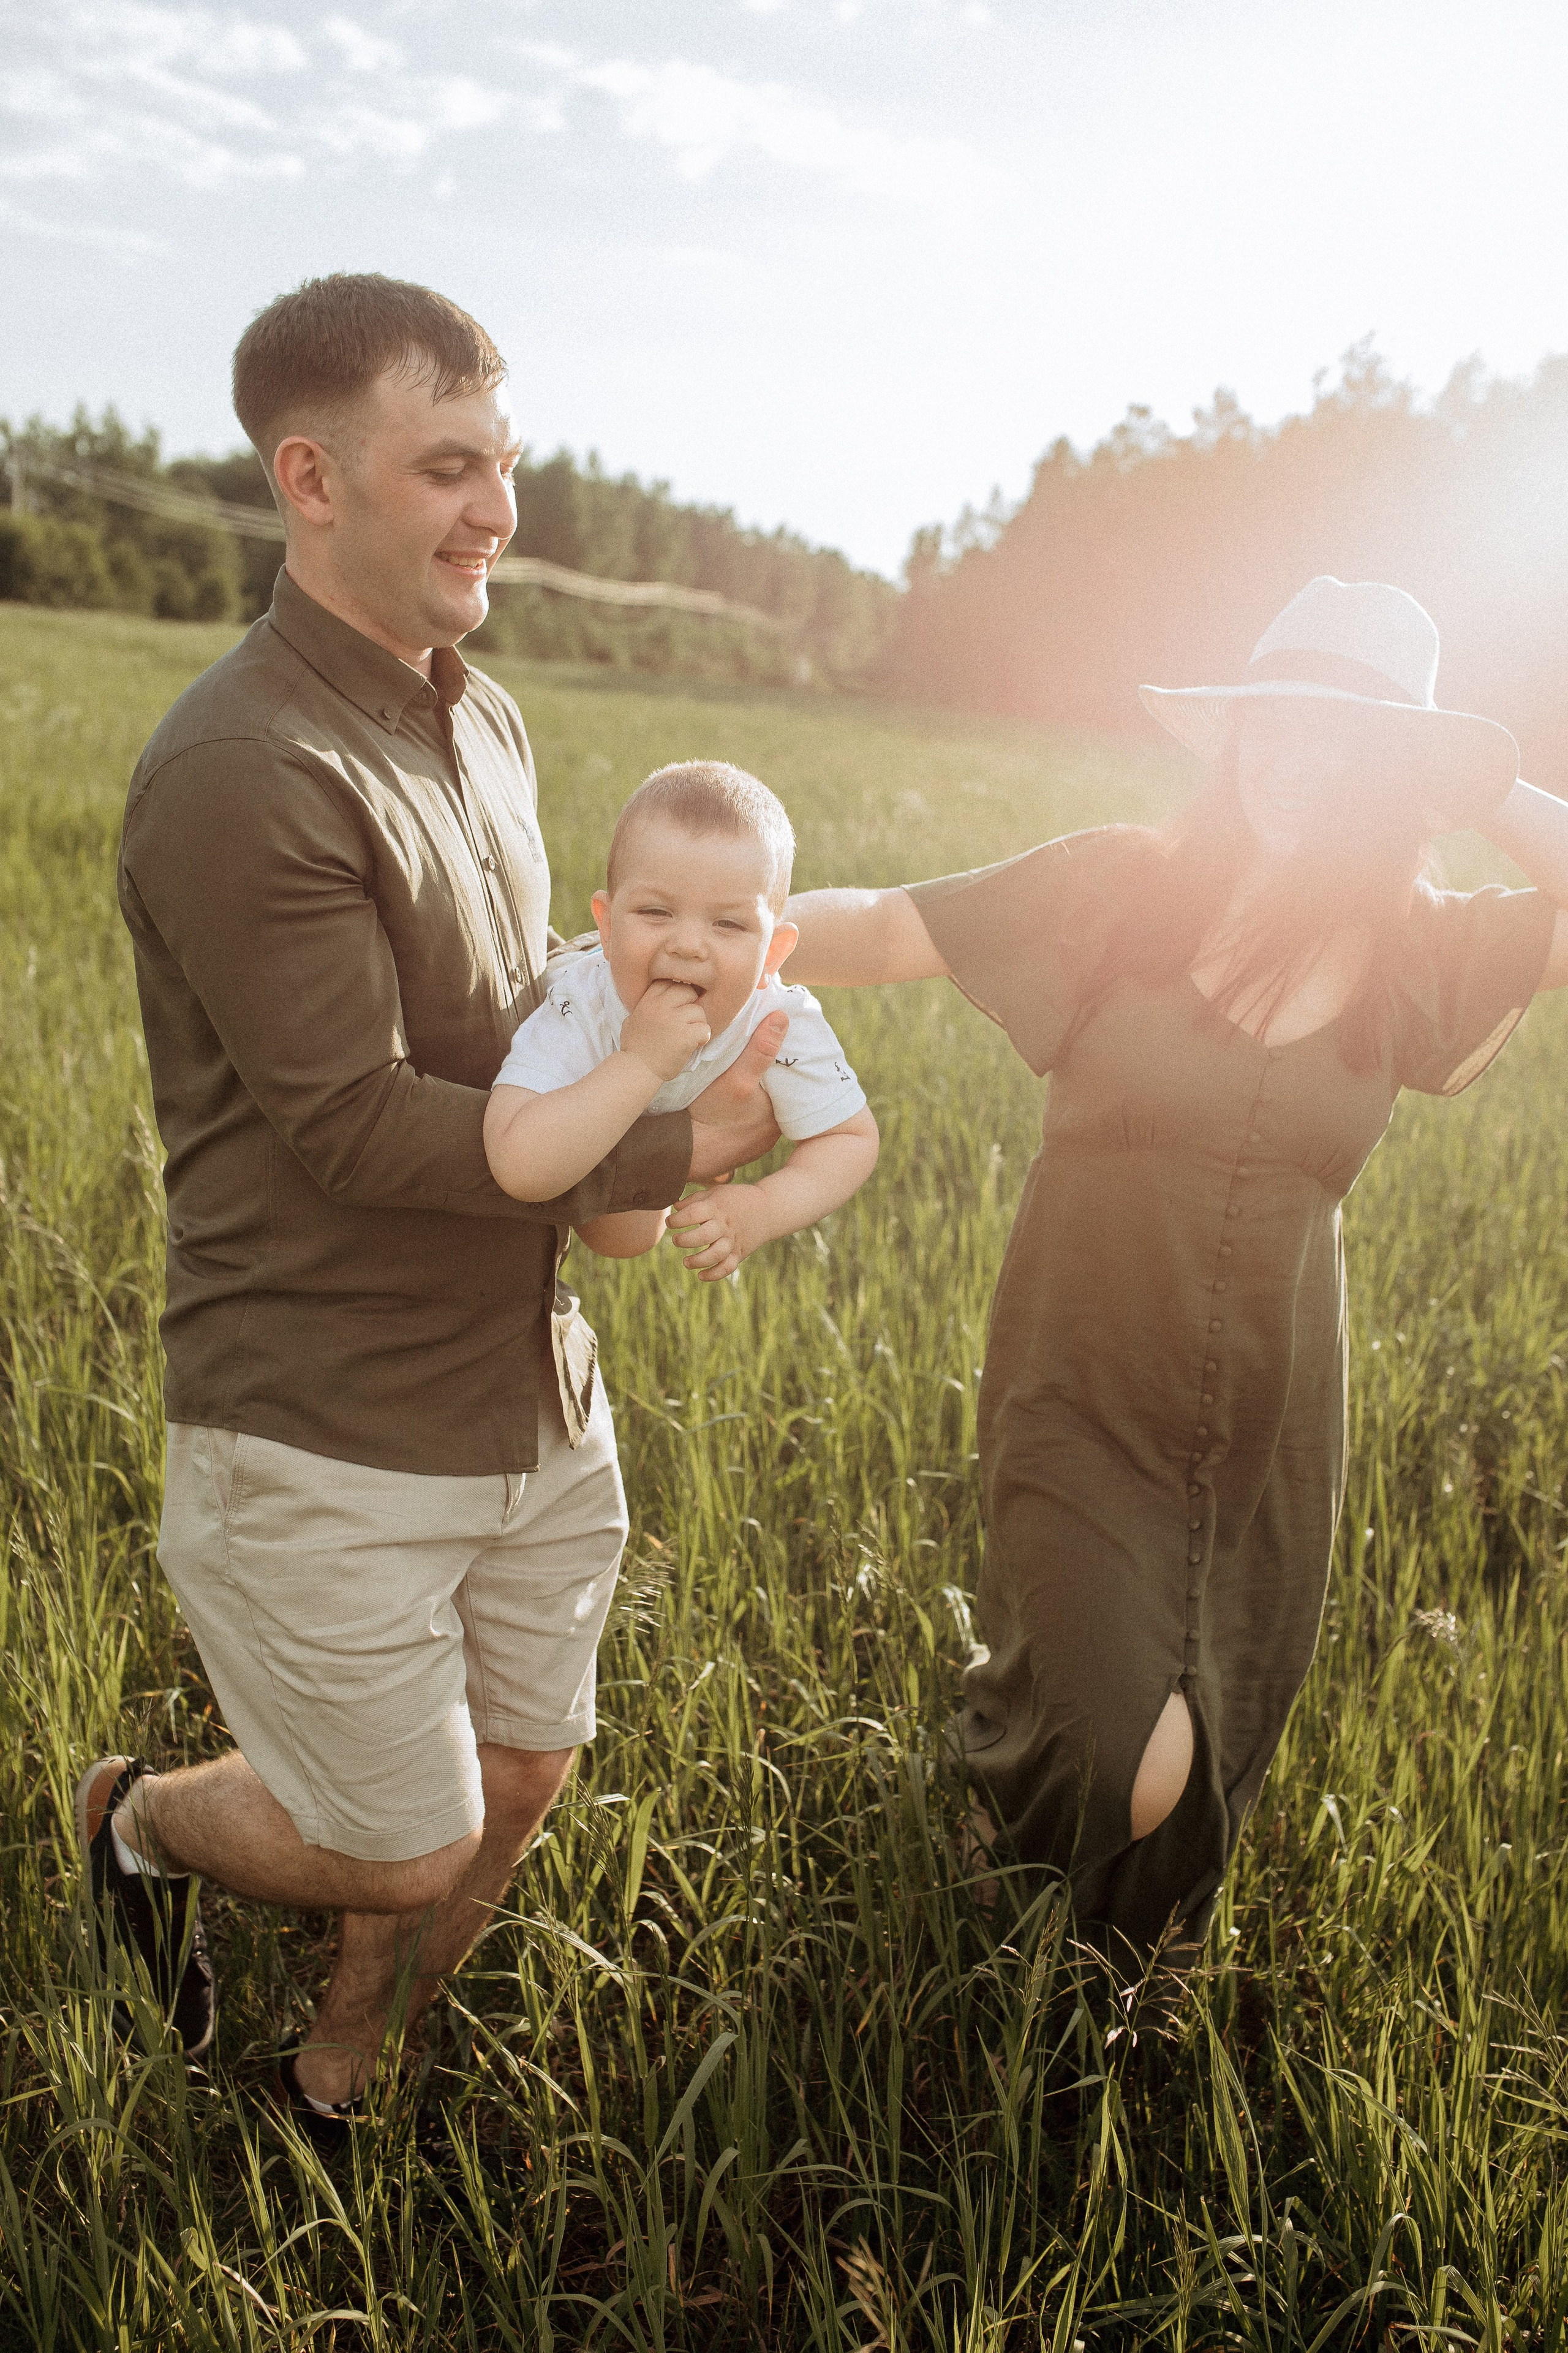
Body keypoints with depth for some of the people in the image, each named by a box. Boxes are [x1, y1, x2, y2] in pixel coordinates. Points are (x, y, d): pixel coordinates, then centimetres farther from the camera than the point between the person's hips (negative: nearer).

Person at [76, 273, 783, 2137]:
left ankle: (335, 2086, 45)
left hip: (533, 1398, 8)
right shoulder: (243, 776, -21)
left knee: (515, 1786, 18)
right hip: (330, 1438, -8)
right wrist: (670, 1153, -17)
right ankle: (139, 1821, 40)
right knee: (406, 1853, 7)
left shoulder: (486, 723, 8)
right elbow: (360, 1124, -23)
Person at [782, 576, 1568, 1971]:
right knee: (1131, 1776, -13)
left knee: (1206, 1788, 16)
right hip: (1086, 1406, -3)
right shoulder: (1121, 889, -10)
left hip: (1271, 1434, 3)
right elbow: (886, 928, -12)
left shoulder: (1415, 954, -2)